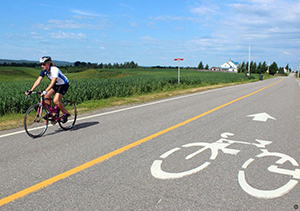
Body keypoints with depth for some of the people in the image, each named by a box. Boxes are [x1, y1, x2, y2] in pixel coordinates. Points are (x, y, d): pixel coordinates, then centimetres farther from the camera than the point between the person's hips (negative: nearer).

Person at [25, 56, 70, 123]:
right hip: (56, 85, 8)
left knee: (56, 100, -22)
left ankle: (66, 113, -3)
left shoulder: (54, 70, -30)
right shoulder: (44, 71, -8)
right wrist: (31, 90, -23)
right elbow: (38, 81, -13)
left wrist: (45, 91, -50)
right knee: (46, 97, -11)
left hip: (64, 84, -8)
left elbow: (52, 83, -40)